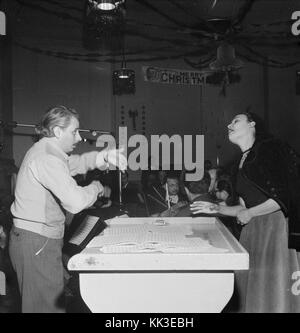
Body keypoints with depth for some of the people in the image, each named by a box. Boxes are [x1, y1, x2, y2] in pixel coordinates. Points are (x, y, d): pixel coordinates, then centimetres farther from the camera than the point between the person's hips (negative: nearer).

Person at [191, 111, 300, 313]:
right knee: (251, 291, 9)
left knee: (277, 291, -1)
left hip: (277, 225, -7)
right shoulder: (243, 161, 16)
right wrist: (217, 209, 9)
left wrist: (249, 214, -8)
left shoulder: (269, 148, -7)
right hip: (253, 229, 7)